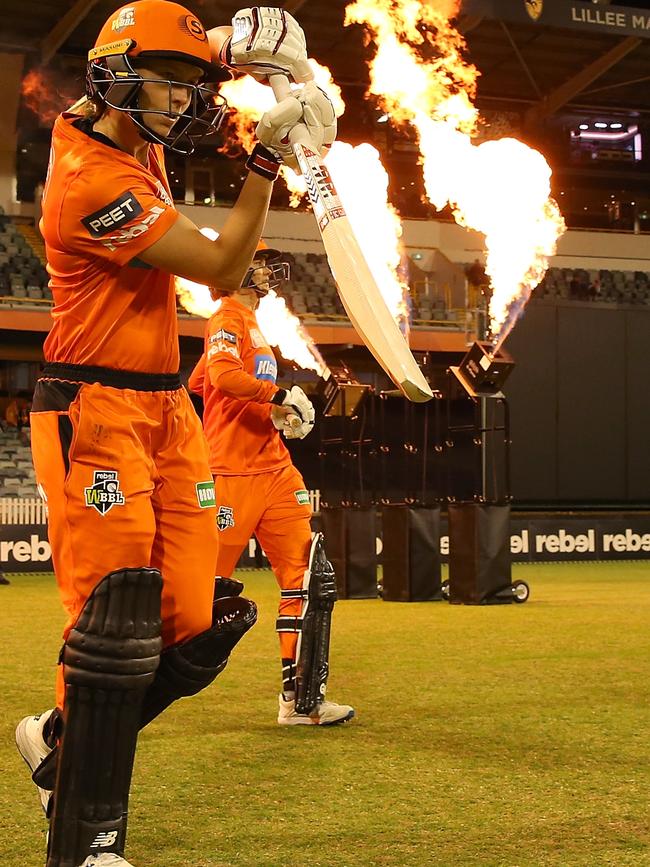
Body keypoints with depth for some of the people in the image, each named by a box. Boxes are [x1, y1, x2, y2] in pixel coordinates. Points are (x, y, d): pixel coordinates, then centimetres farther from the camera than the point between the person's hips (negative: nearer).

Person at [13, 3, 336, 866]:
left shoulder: (126, 137, 8)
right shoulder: (92, 181, -18)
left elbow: (169, 92, 33)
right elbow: (221, 269, -15)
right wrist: (267, 158, -13)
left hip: (166, 408, 9)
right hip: (95, 411, -9)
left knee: (193, 624, 3)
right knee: (117, 623, -14)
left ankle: (62, 741, 24)